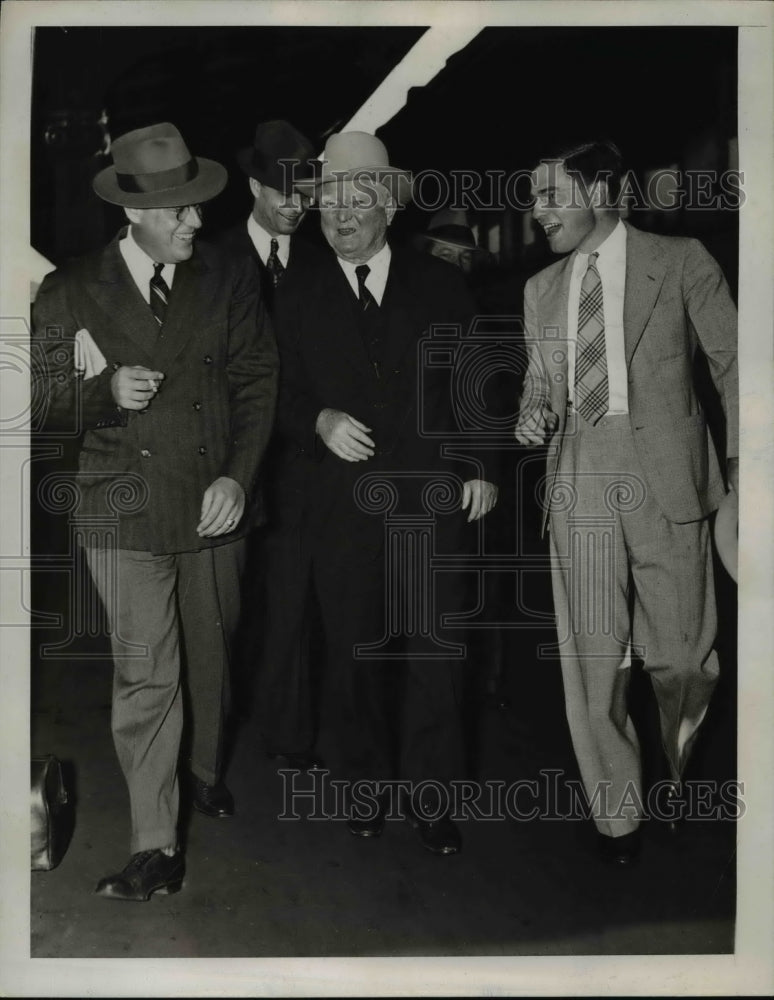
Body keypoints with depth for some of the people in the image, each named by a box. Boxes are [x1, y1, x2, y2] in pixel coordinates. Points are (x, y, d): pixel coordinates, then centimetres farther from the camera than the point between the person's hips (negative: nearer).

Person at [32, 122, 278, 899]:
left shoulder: (230, 281, 4)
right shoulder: (70, 293, 0)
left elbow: (257, 381, 2)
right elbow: (47, 403, 3)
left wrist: (239, 476, -9)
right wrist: (106, 390, -18)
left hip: (216, 505, 2)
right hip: (127, 513, -2)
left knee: (212, 659, 18)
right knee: (144, 680, -2)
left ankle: (208, 772, 44)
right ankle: (156, 848, 10)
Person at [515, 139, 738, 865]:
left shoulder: (680, 263, 3)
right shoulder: (541, 290, 15)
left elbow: (733, 363, 4)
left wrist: (741, 468, -3)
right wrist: (535, 414, -1)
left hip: (666, 478, -2)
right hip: (579, 484, 3)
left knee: (681, 654, 2)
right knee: (592, 660, 2)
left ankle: (679, 770, 34)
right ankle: (615, 812, 22)